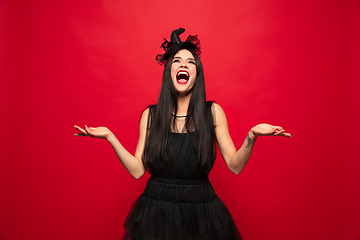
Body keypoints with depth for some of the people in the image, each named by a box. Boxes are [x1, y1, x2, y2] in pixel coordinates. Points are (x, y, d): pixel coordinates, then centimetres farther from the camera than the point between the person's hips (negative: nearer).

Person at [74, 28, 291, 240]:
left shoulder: (213, 112, -4)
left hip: (200, 210, 0)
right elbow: (137, 170, -5)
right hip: (156, 210, 1)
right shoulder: (150, 115, -1)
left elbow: (235, 166, -5)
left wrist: (252, 135, -21)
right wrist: (109, 136, -11)